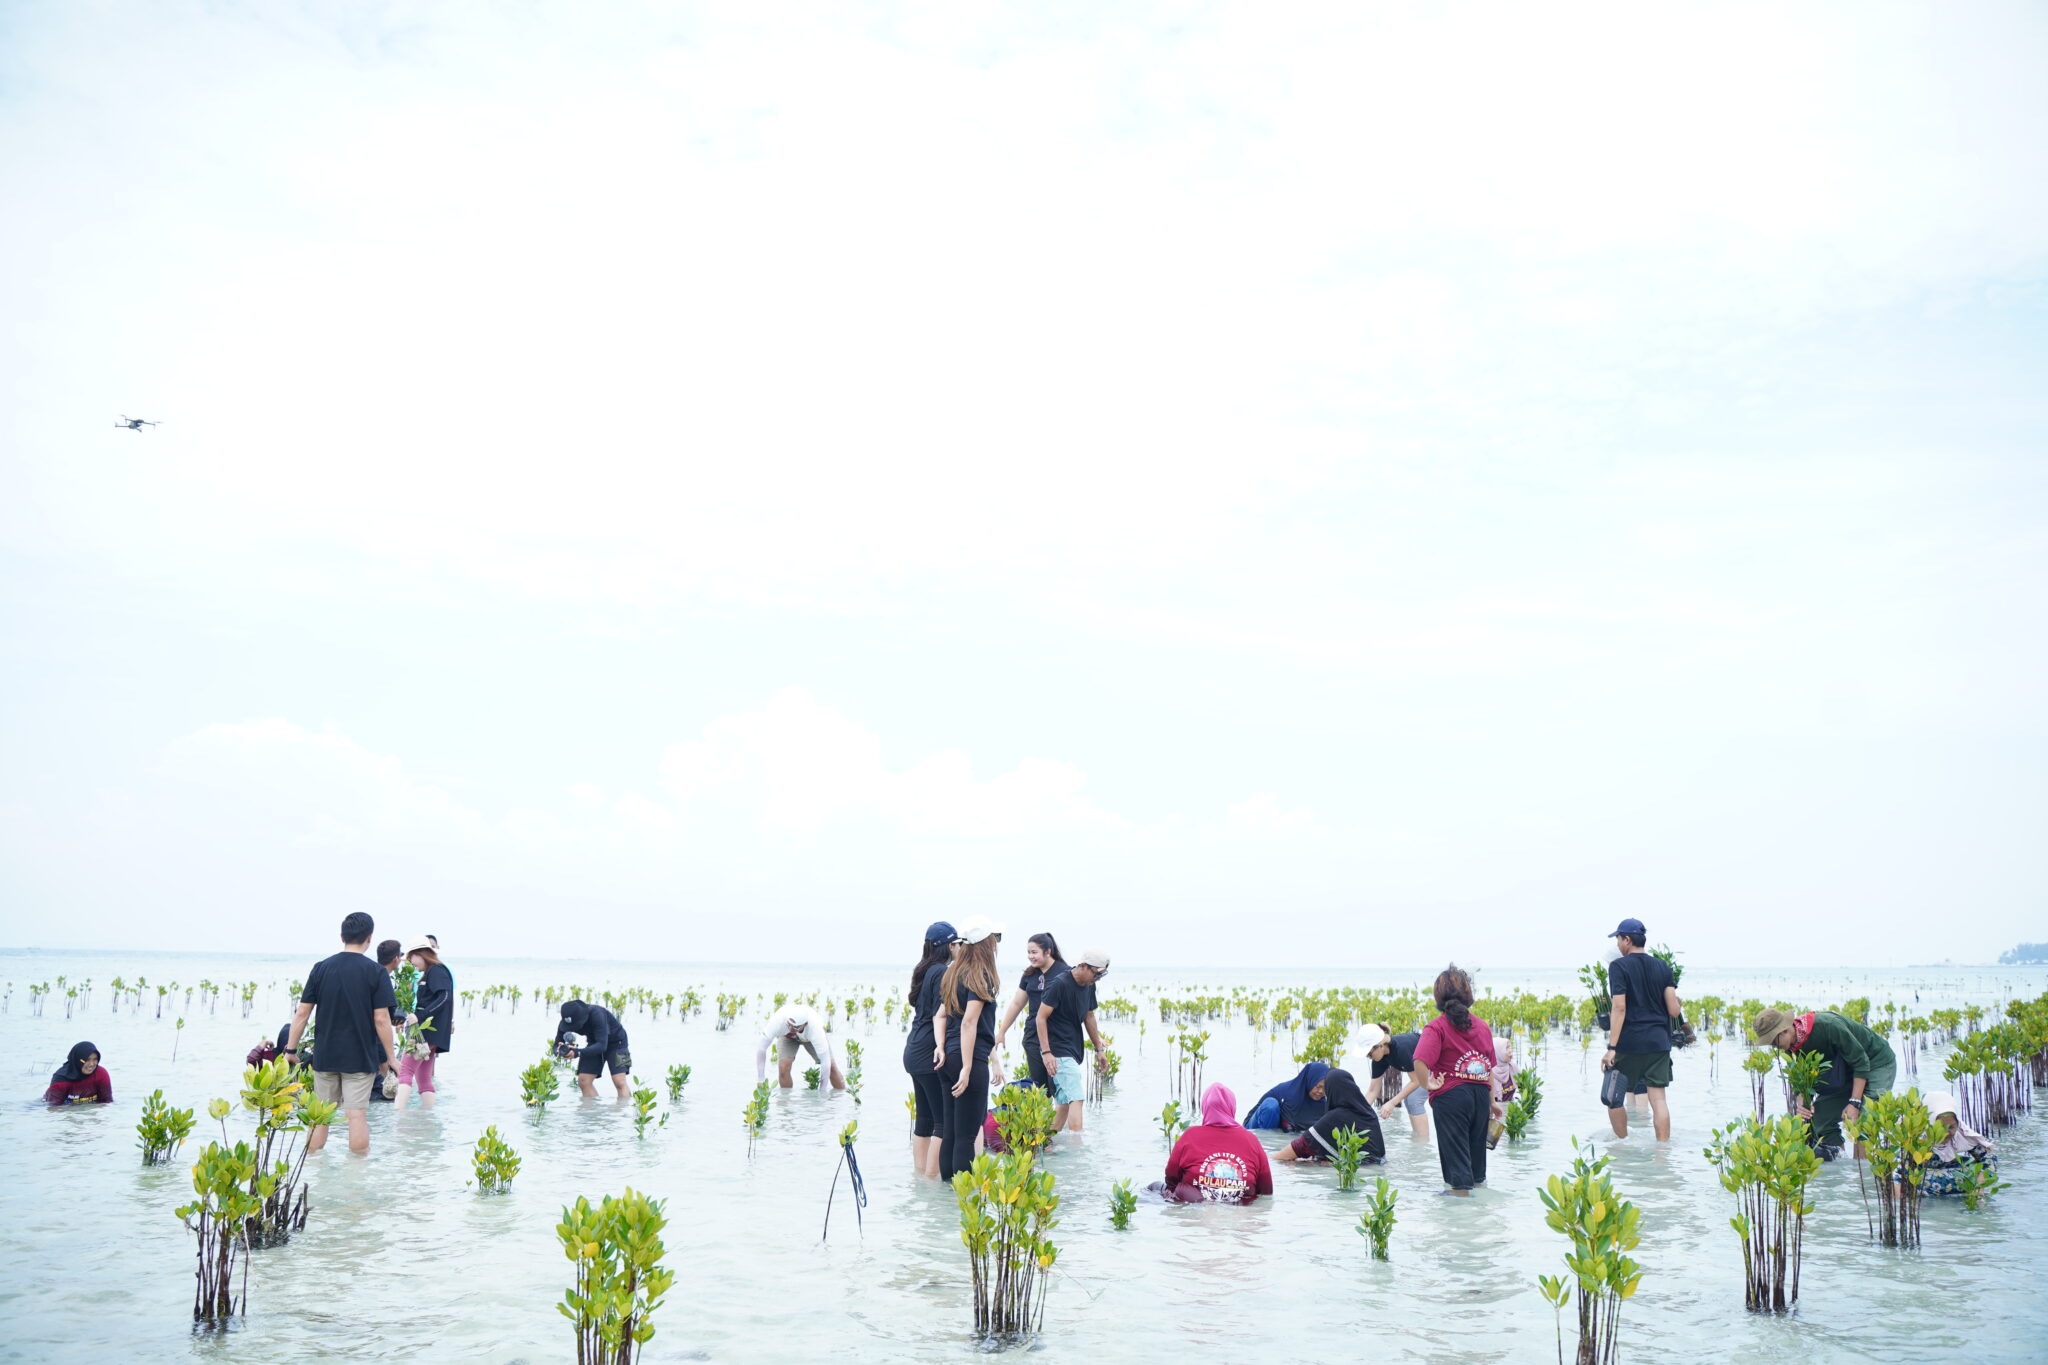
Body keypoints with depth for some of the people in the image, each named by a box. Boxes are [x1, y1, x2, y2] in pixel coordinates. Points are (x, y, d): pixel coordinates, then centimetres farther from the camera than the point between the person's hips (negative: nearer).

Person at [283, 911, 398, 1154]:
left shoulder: (321, 968, 1)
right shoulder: (375, 972, -8)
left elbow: (302, 1013, 1)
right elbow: (381, 1020, -10)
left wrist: (290, 1049, 10)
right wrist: (390, 1057, -1)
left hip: (325, 1056, 3)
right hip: (361, 1057, -3)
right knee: (357, 1114, 0)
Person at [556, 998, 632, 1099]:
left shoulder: (596, 1014, -36)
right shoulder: (566, 1022, -19)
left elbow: (602, 1045, -39)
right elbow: (557, 1045, -14)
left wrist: (579, 1052, -51)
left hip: (615, 1042, -6)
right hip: (594, 1043, 6)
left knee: (619, 1082, -18)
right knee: (583, 1081, -8)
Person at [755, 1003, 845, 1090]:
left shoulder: (815, 1028, -45)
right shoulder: (778, 1021, -43)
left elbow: (825, 1062, -40)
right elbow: (760, 1049, -34)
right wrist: (760, 1081, -31)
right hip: (787, 1036, 1)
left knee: (831, 1067, -12)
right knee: (783, 1067, -22)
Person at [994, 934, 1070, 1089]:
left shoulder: (1065, 973, -7)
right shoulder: (1030, 975, 12)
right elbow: (1016, 1004, 21)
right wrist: (1001, 1031, 23)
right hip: (1033, 1036, 6)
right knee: (1039, 1088, 4)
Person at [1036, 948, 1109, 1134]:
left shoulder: (1089, 986, 10)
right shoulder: (1060, 985, -15)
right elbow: (1041, 1017, -14)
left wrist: (1099, 1048, 24)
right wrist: (1046, 1052, -19)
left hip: (1074, 1051, 9)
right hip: (1059, 1052, -9)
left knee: (1065, 1103, 8)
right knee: (1076, 1098, -17)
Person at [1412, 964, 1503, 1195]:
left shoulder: (1437, 1027, -11)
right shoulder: (1482, 1026, 6)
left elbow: (1420, 1061, -28)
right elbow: (1490, 1067, 12)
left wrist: (1427, 1085, -12)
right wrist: (1492, 1100, 18)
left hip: (1450, 1095, -5)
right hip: (1481, 1094, 5)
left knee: (1455, 1150, 3)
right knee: (1476, 1148, 20)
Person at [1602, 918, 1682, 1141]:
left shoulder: (1619, 966, -7)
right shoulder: (1662, 966, 7)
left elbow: (1619, 1008, -15)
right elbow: (1674, 1010, 3)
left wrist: (1611, 1047, -17)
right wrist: (1680, 1004, 27)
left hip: (1628, 1043, -4)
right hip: (1658, 1042, 4)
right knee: (1658, 1099, 3)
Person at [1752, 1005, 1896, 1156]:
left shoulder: (1827, 1025, -35)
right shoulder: (1792, 1047, -11)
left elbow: (1861, 1062, -28)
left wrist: (1854, 1103, -30)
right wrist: (1803, 1102, -24)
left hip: (1877, 1063, -7)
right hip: (1846, 1071, 8)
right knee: (1821, 1115, -2)